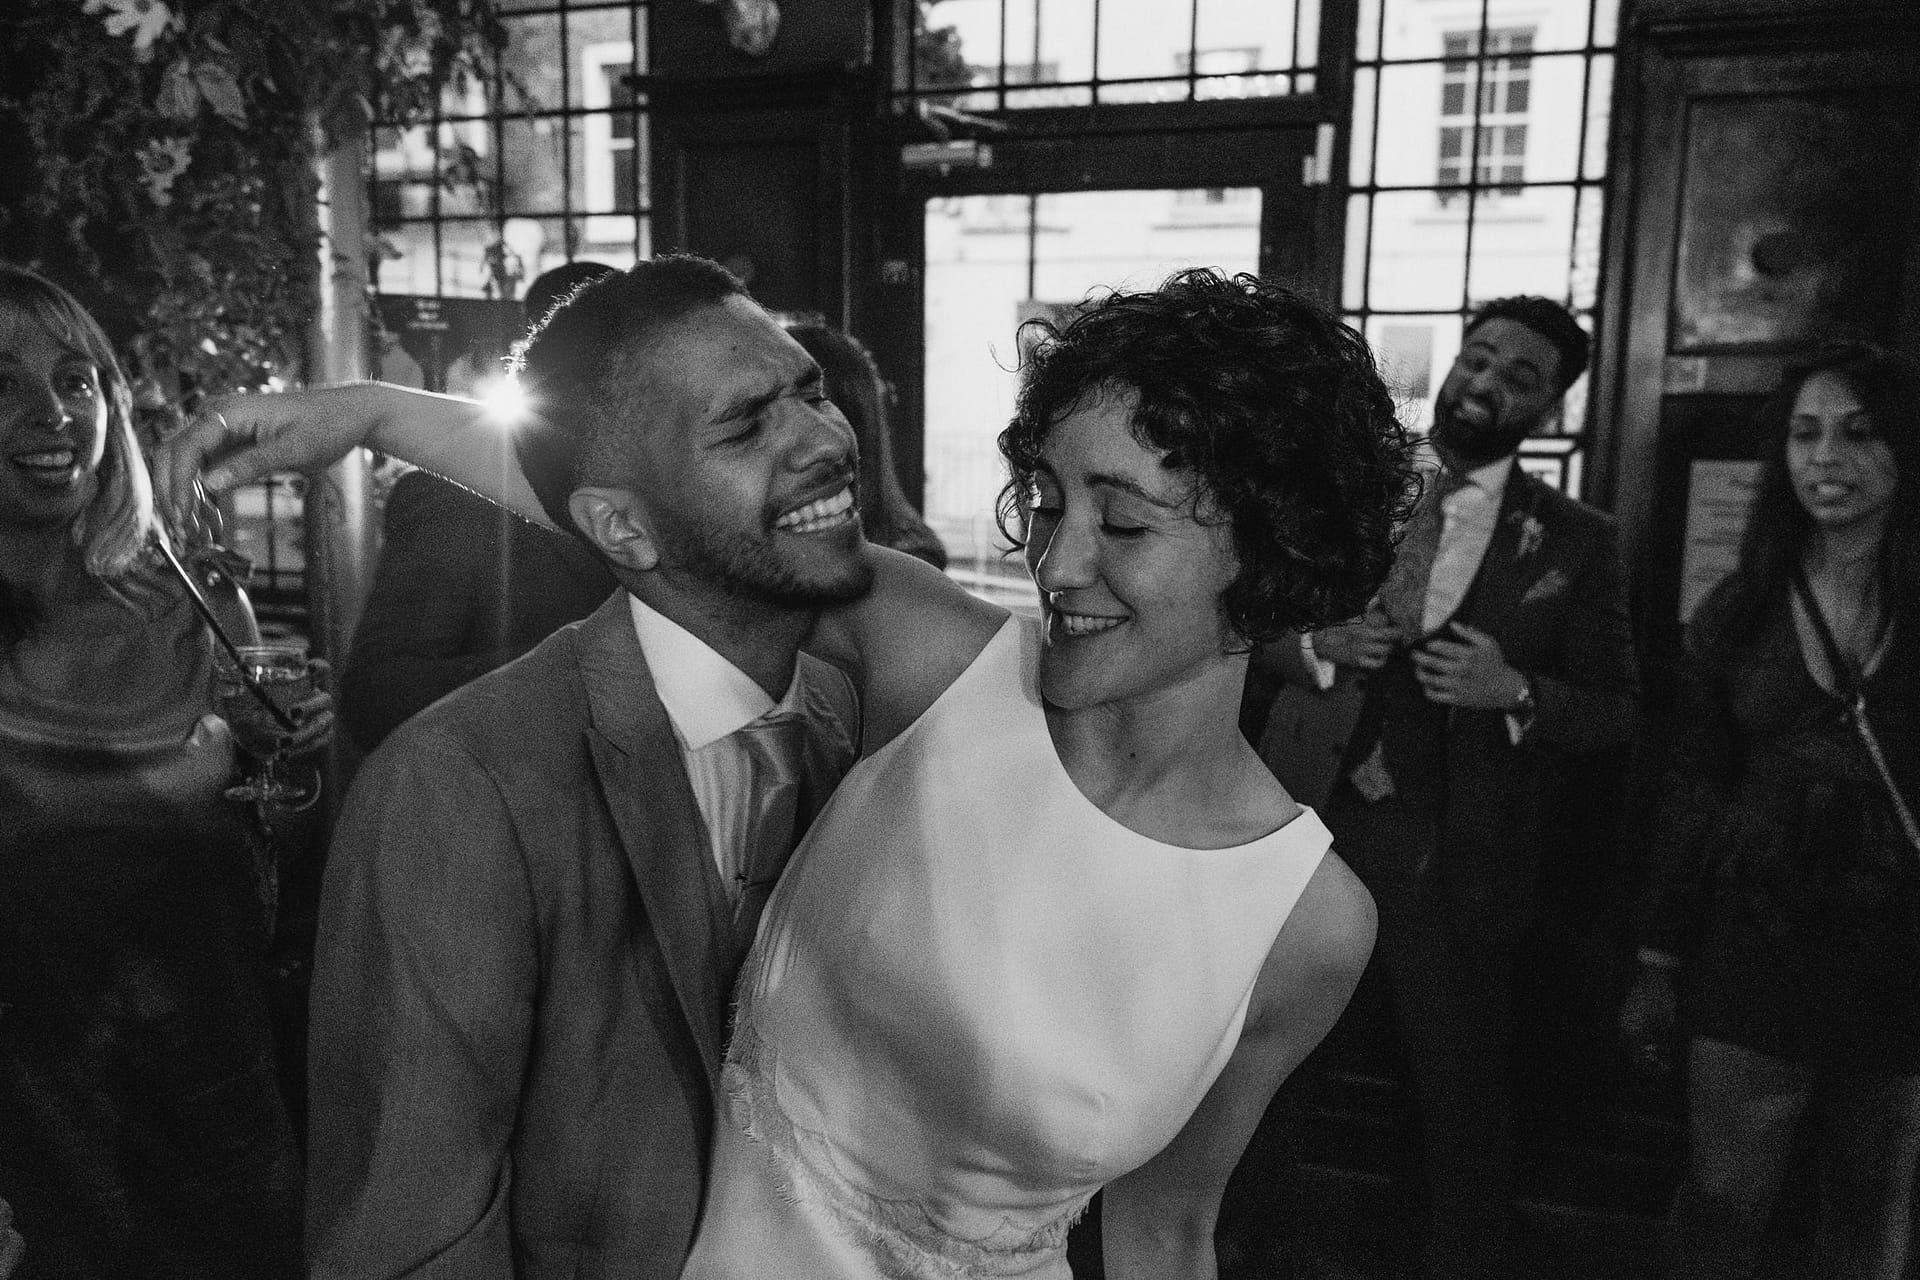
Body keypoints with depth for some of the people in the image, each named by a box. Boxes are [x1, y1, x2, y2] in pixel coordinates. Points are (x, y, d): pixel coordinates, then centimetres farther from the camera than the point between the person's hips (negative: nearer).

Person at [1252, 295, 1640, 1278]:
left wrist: (1515, 693, -17)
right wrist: (1321, 647, -12)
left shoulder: (1573, 542, 0)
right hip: (1306, 823, 2)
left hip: (1452, 855, -1)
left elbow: (1614, 712, 2)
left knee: (1463, 1097, 11)